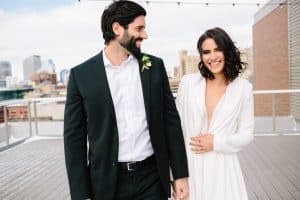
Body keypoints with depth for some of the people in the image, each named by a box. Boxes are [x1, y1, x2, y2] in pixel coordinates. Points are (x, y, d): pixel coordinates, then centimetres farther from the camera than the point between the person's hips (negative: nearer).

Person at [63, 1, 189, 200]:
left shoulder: (155, 66, 0)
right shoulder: (81, 75, -5)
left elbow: (171, 120, 3)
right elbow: (74, 136, -3)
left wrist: (180, 174, 2)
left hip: (153, 178, 1)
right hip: (107, 181, -1)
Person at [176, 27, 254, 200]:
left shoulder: (243, 87, -3)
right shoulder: (188, 82, -3)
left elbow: (247, 134, 2)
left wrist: (216, 142, -13)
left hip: (223, 168, 0)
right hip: (190, 166, 1)